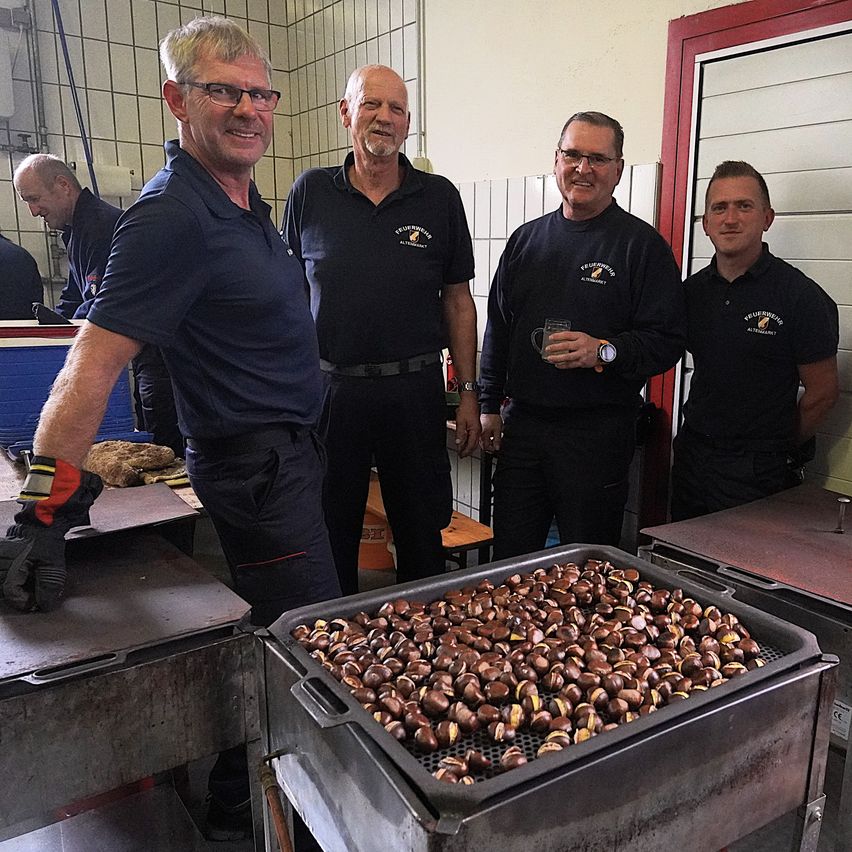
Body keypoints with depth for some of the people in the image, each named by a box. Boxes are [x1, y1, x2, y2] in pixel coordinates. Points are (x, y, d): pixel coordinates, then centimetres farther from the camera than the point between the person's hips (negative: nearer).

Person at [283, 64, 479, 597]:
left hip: (415, 389, 0)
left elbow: (457, 300, 6)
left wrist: (469, 392, 2)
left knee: (422, 536, 12)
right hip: (328, 389, 0)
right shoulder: (311, 193, 3)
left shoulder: (440, 197, 3)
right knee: (331, 537, 13)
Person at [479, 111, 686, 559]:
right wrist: (490, 406, 12)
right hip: (521, 422, 4)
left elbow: (667, 339, -6)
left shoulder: (642, 244, -2)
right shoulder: (526, 239, 12)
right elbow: (498, 329, 17)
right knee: (508, 560, 11)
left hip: (598, 432, -4)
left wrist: (604, 352, -24)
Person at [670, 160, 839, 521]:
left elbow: (822, 391, -7)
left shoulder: (800, 295, -11)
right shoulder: (692, 291, 5)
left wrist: (780, 451, 2)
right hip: (691, 460, 5)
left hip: (759, 475, -5)